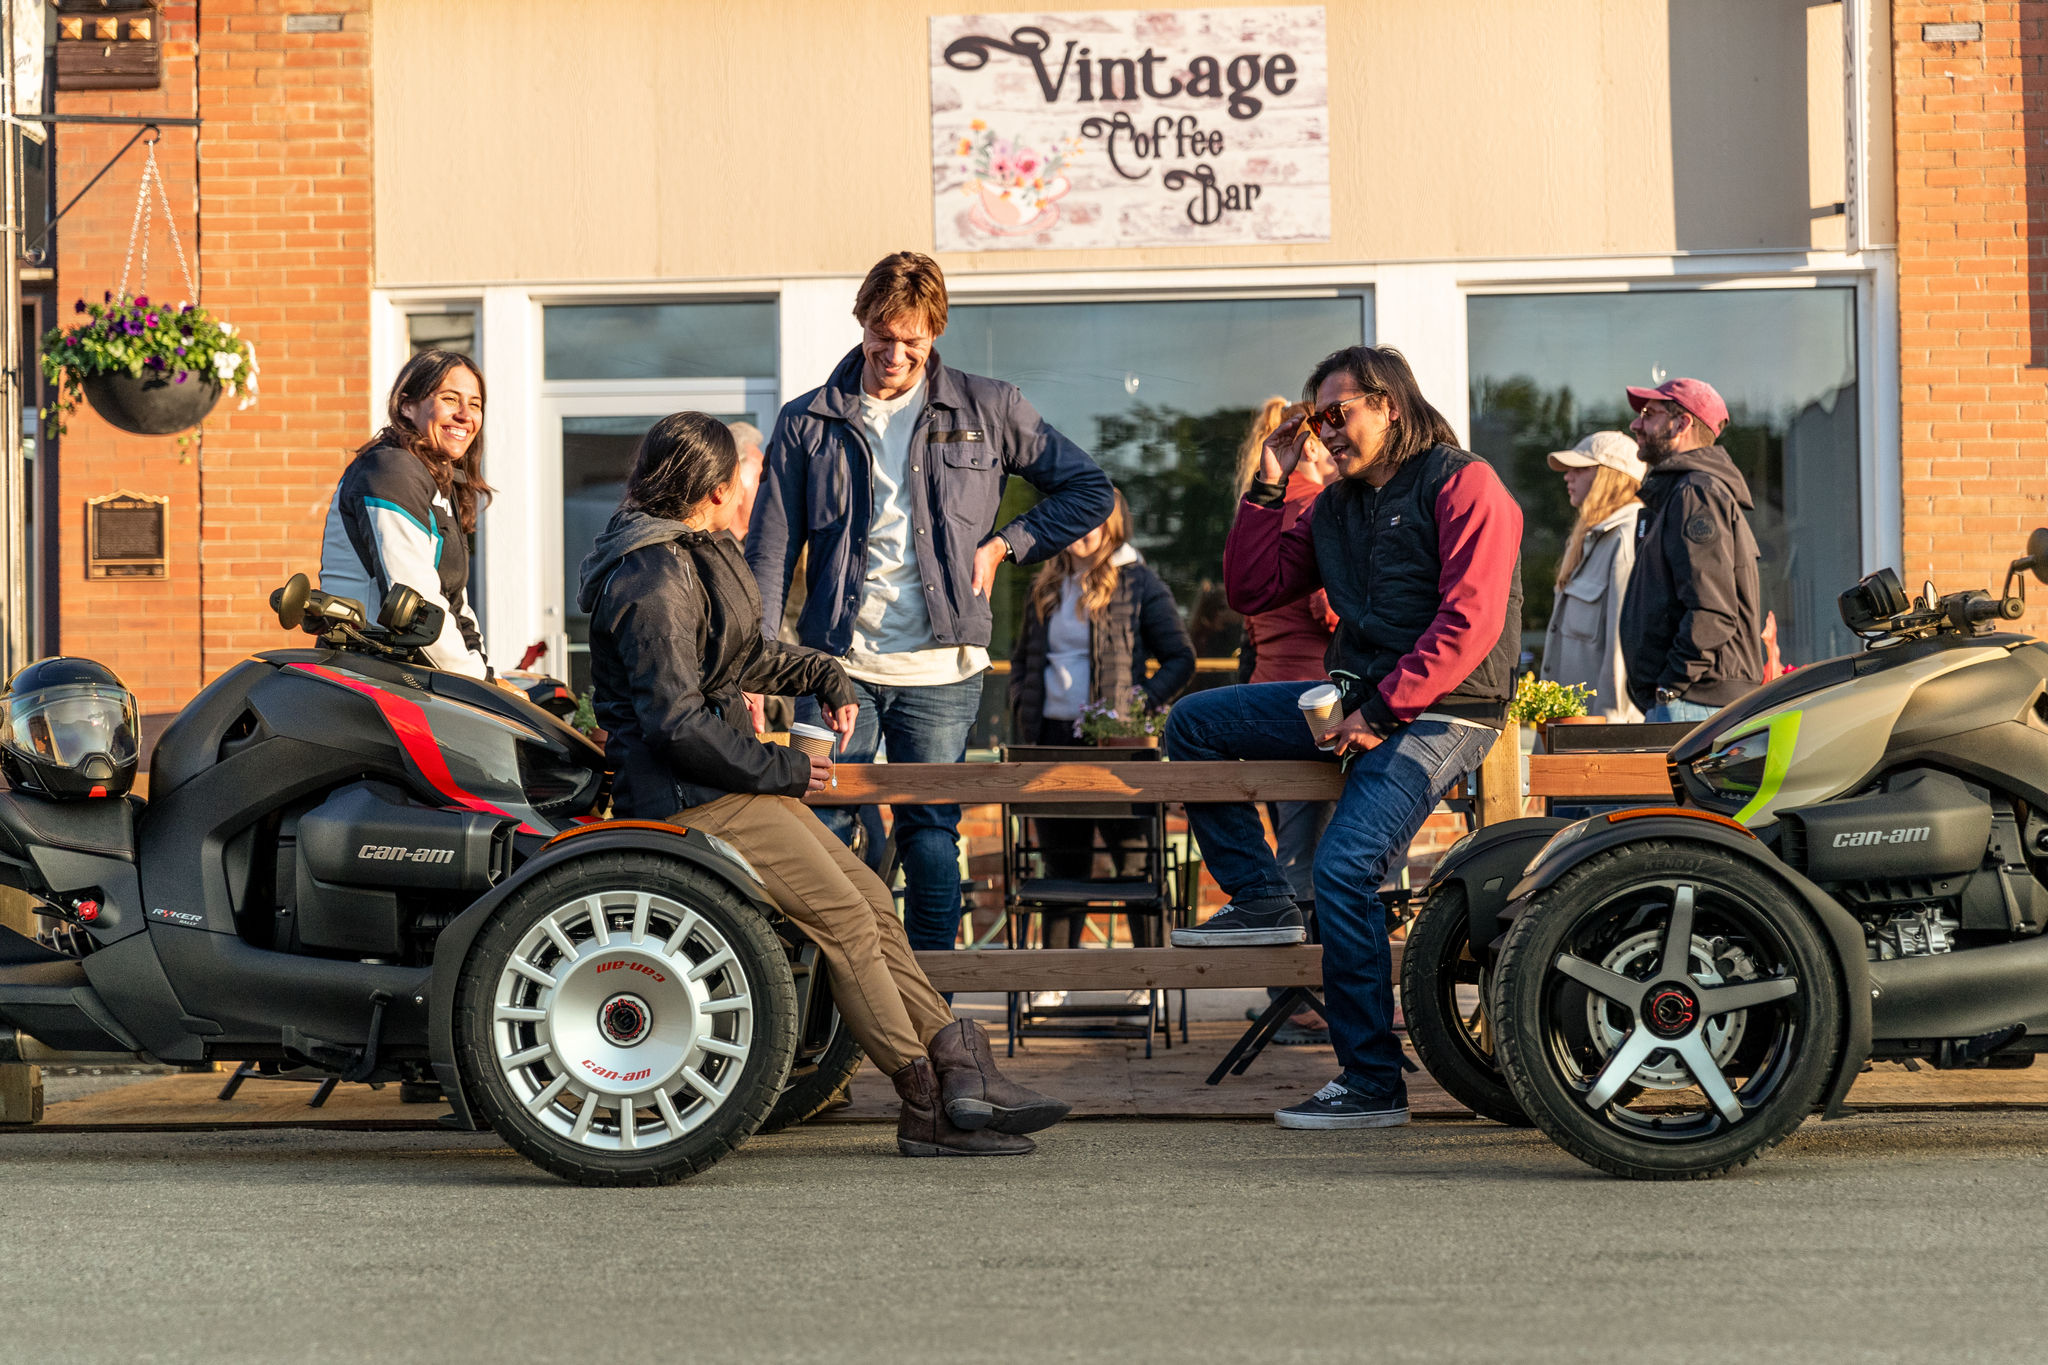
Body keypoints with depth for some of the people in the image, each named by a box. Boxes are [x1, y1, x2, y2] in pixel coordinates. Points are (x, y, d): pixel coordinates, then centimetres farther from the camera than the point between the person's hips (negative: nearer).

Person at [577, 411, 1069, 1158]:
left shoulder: (693, 556, 15)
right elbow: (676, 722, -24)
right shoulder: (653, 578, -18)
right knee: (848, 920, -12)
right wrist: (778, 767, -16)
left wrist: (820, 673, 23)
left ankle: (957, 1064, 2)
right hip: (692, 799, -11)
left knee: (872, 899, 4)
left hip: (732, 785, 11)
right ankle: (930, 1108, -6)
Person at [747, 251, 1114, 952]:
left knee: (931, 835, 2)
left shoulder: (986, 409, 7)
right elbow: (769, 552, 6)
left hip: (939, 671, -1)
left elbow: (1088, 489, 13)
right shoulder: (808, 423, 8)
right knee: (820, 833, -2)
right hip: (837, 666, 1)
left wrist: (1004, 544, 3)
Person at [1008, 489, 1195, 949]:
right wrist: (1021, 719, 8)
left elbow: (1181, 659, -1)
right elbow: (1021, 660, 23)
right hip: (1052, 742, 5)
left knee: (1135, 861, -3)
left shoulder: (1138, 584, -1)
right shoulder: (1047, 587, 15)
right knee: (1063, 866, 10)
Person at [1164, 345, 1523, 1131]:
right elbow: (1251, 591, 19)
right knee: (1193, 724, 2)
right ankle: (1261, 898, 6)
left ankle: (1373, 1085, -18)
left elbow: (1469, 622, -16)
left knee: (1344, 868, -24)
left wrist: (1383, 711, -19)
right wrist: (1267, 490, 9)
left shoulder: (1463, 484, -6)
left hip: (1438, 712, -8)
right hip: (1355, 700, 8)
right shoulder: (1336, 507, 19)